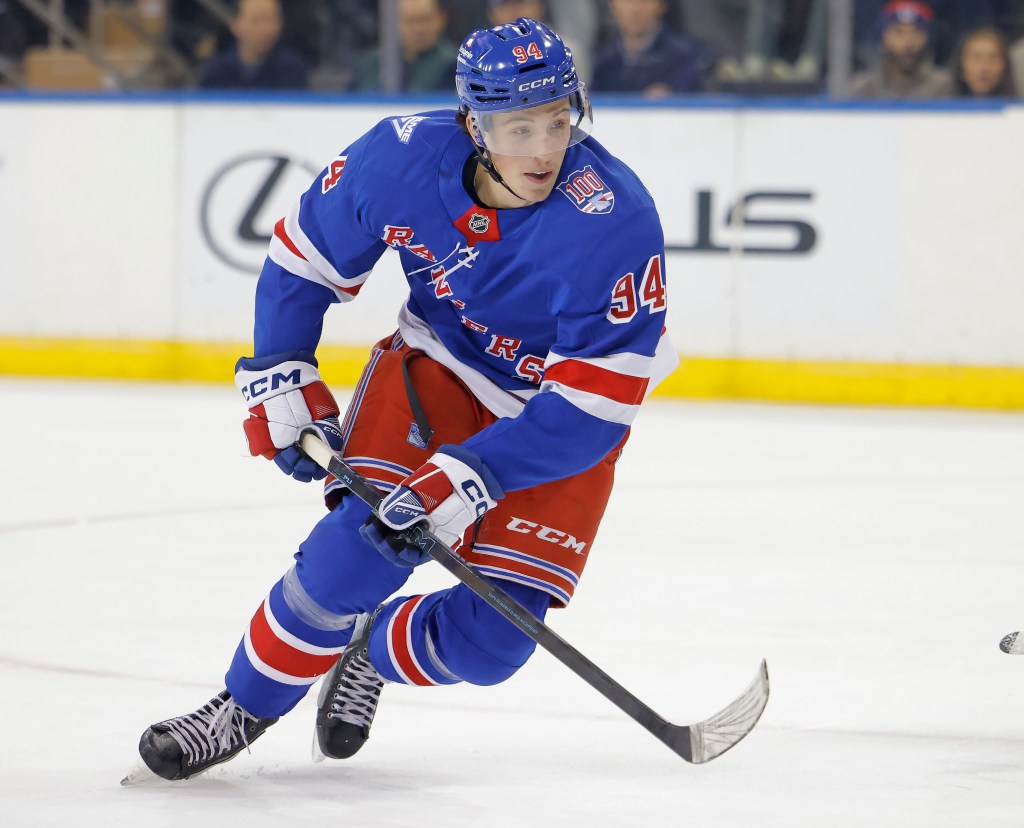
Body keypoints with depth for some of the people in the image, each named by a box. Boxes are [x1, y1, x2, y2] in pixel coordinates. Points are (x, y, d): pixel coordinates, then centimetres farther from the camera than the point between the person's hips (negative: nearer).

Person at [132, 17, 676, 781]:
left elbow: (598, 401, -30)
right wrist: (280, 381, -8)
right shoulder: (403, 158, -22)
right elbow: (305, 255, -2)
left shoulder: (614, 221, -33)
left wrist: (471, 477, -36)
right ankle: (245, 709, 0)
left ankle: (373, 658, 24)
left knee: (489, 640, -11)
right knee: (362, 539, -22)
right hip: (437, 364, 2)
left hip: (562, 414, -1)